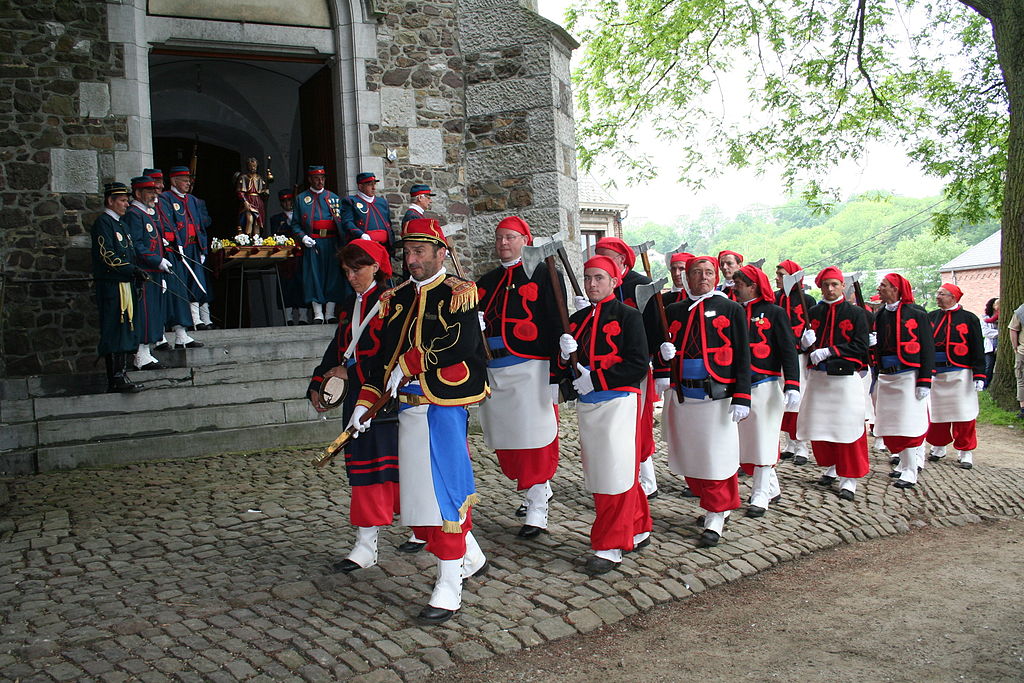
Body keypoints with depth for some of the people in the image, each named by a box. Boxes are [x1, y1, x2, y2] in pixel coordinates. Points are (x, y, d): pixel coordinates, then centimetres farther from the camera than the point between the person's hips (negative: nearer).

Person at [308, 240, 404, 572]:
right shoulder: (350, 307, 17)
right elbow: (337, 349, 19)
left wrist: (351, 372, -13)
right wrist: (317, 386, 9)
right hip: (357, 398, 7)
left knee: (385, 466, 0)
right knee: (362, 467, 5)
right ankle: (365, 545, 10)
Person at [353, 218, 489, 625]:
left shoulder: (457, 293, -6)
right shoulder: (396, 298, 16)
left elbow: (464, 342, -22)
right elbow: (386, 353, 19)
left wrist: (408, 365, -16)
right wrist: (366, 399, 9)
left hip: (445, 404, -7)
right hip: (409, 407, 7)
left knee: (443, 489, -7)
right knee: (420, 488, 12)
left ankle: (449, 587, 2)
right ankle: (471, 557, 32)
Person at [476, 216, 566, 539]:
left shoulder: (543, 274, -1)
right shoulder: (487, 281, 19)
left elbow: (557, 325, -7)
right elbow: (476, 327, 26)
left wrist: (555, 374, -13)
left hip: (530, 370, -6)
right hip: (494, 372, 6)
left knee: (534, 441, -4)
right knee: (507, 441, 9)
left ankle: (537, 512, 4)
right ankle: (538, 491, 29)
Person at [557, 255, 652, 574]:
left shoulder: (628, 315, -4)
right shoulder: (577, 319, 15)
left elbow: (638, 365, -12)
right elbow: (568, 367, 17)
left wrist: (596, 379, -17)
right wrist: (566, 356, -6)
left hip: (618, 402, -7)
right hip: (587, 404, 7)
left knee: (616, 473, -6)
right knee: (599, 473, 12)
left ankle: (609, 548, 1)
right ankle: (638, 531, 28)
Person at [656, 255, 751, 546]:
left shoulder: (731, 309, 2)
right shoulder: (674, 311, 12)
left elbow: (742, 356, -2)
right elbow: (662, 349, 19)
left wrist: (741, 398, -9)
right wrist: (664, 351, -5)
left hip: (716, 396, -4)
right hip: (681, 396, 4)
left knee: (716, 457, -1)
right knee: (691, 457, 10)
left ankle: (715, 519, 10)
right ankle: (717, 504, 30)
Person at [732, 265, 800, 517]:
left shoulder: (774, 313, -3)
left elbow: (788, 351, -7)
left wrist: (792, 386, -17)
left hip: (766, 386, -5)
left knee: (763, 440, -1)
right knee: (746, 439, 9)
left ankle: (760, 497, 5)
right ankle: (772, 488, 25)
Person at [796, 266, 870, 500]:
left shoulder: (856, 313, -1)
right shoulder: (813, 313, 10)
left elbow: (860, 347, -8)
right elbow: (804, 345, 13)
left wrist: (829, 351, -16)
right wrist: (806, 342, -11)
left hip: (845, 377, -4)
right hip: (817, 377, 4)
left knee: (848, 428, -4)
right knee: (818, 428, 8)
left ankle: (848, 480, 4)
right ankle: (830, 468, 28)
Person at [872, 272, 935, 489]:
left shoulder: (916, 313, -6)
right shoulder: (879, 315, 12)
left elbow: (928, 348, -7)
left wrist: (925, 381, -12)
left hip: (908, 376, -6)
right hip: (885, 377, 6)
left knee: (909, 424, -6)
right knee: (889, 425, 8)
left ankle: (910, 473, -2)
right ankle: (904, 463, 23)